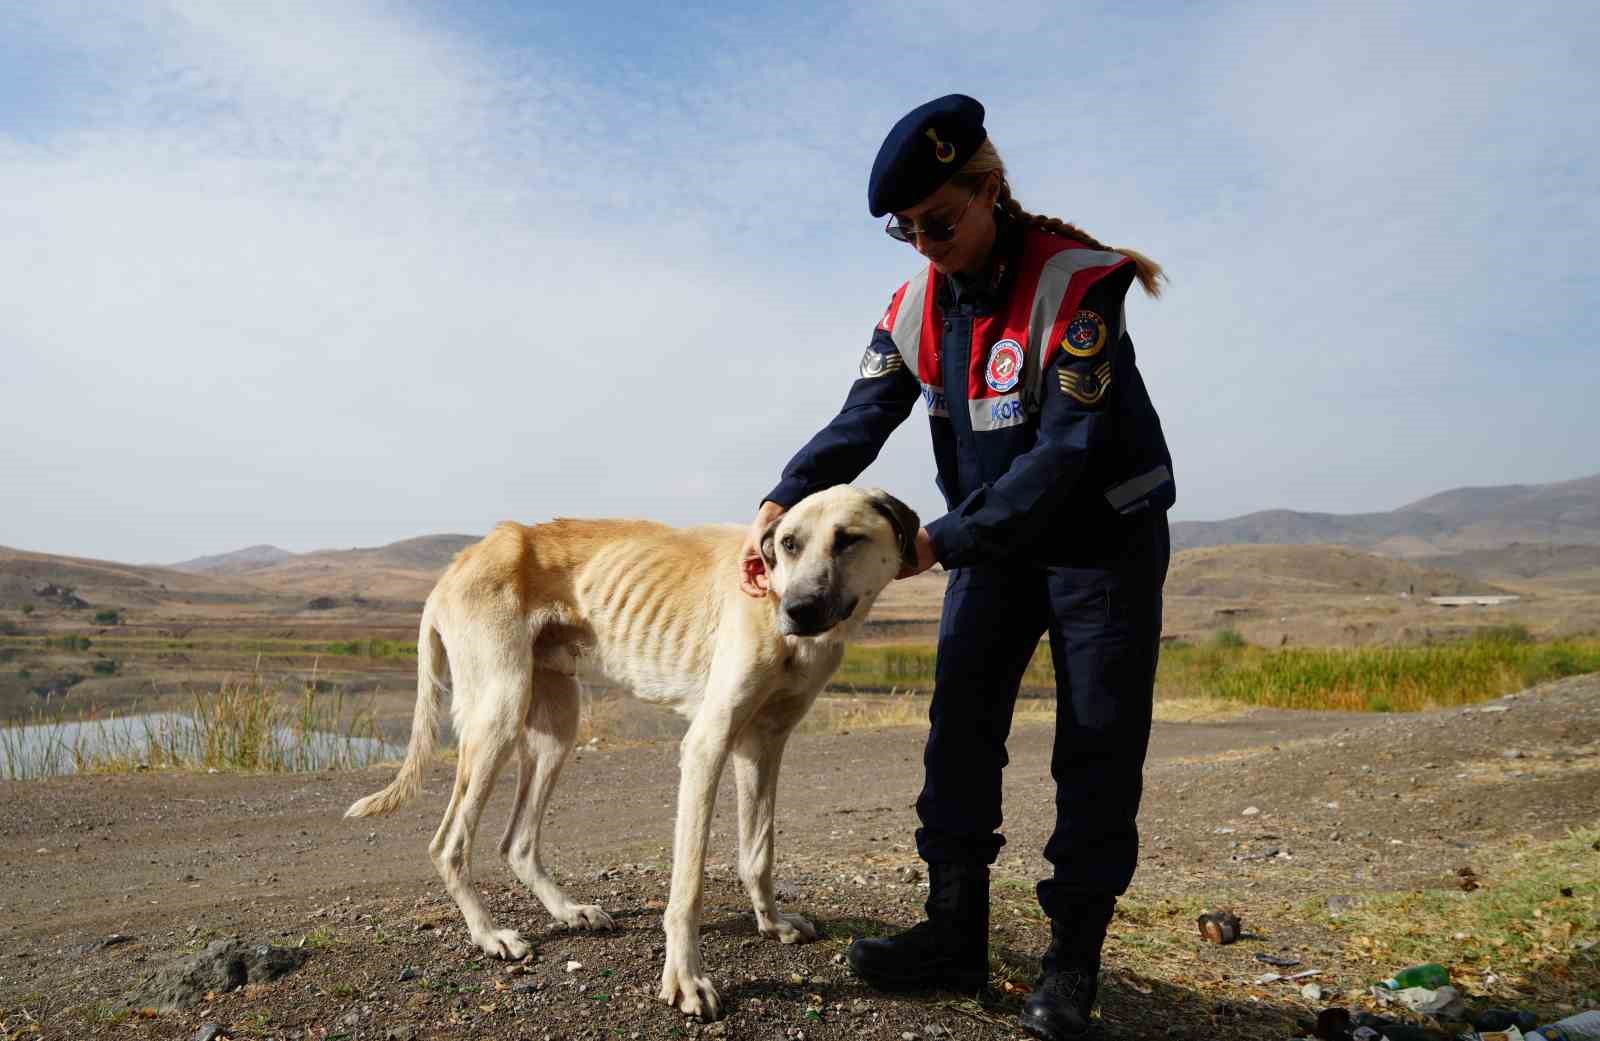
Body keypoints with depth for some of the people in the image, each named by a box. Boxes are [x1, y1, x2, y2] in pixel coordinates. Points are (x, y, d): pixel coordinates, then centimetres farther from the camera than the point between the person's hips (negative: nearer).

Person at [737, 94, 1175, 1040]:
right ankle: (956, 934, 12)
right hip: (993, 544, 6)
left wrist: (941, 541, -29)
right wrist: (781, 504, -25)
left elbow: (1067, 451, -28)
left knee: (1097, 749, 0)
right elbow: (860, 424, -9)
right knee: (960, 727, 2)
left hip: (1104, 541, -5)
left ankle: (1075, 958, 12)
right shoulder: (917, 306, -3)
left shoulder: (1076, 284, -22)